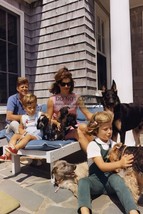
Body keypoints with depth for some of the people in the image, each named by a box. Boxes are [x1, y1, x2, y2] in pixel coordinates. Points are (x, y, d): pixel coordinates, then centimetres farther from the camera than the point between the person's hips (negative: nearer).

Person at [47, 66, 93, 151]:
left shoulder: (76, 98, 4)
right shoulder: (52, 100, 0)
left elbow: (87, 113, -4)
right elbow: (49, 119, 1)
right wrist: (58, 124, -20)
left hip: (73, 127, 2)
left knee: (84, 127, -31)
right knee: (78, 132, -31)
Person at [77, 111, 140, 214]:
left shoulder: (113, 144, 7)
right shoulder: (93, 145, -8)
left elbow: (118, 162, 9)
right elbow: (102, 166, -20)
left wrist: (126, 161, -14)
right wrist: (120, 164, -34)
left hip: (111, 178, 2)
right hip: (97, 180, -2)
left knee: (116, 178, -33)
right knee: (83, 182, -33)